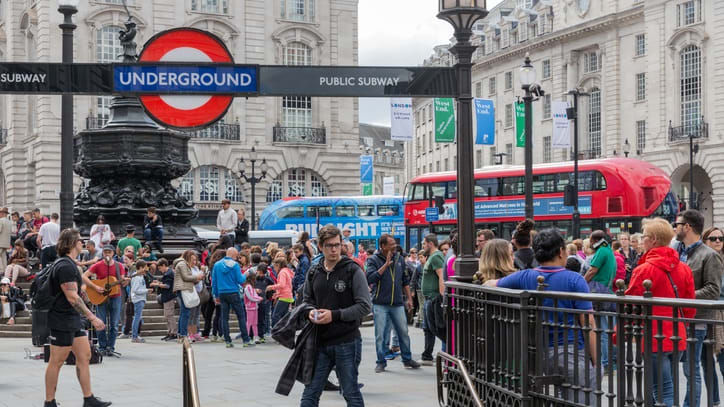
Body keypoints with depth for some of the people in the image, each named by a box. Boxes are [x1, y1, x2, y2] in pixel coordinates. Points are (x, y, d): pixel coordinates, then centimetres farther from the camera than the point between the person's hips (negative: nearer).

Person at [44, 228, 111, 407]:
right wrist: (92, 318, -23)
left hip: (73, 319, 10)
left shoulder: (70, 264, 15)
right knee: (57, 362, -2)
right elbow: (73, 298, -24)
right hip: (62, 321, -10)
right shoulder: (66, 266, -18)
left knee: (84, 356, 9)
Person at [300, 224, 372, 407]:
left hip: (347, 342, -4)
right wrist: (311, 311, -3)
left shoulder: (353, 270, -7)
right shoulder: (314, 272, 8)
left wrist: (335, 315, -19)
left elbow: (364, 306, -11)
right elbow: (307, 300, 21)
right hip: (320, 342, 4)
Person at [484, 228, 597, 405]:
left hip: (542, 354, 5)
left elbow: (490, 285, 20)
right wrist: (596, 362, -6)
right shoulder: (575, 280, -7)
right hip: (574, 353, -5)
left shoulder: (525, 277, 3)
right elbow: (588, 324, -11)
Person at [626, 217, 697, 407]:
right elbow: (690, 308, 12)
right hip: (677, 339, 7)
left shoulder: (645, 269, -13)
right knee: (669, 389, 17)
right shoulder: (684, 269, 7)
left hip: (655, 339, -7)